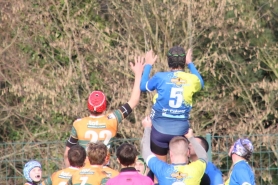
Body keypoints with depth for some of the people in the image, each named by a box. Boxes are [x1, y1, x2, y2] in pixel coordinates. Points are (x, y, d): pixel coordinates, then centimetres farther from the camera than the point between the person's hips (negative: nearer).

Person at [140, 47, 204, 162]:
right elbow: (200, 84, 21)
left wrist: (148, 65, 22)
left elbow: (143, 86, 9)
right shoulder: (192, 79, -5)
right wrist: (190, 64, 32)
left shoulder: (160, 77, -11)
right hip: (180, 130, 1)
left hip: (160, 129, -1)